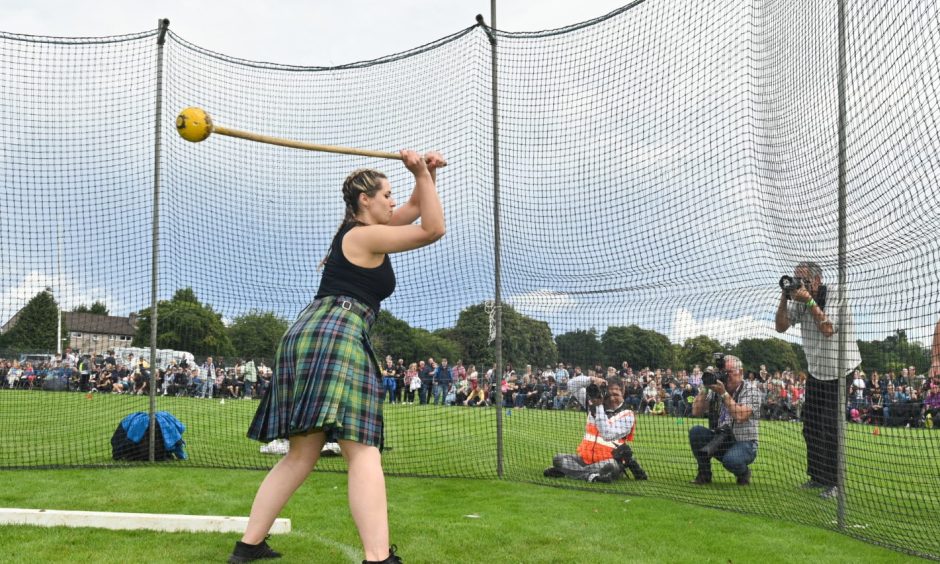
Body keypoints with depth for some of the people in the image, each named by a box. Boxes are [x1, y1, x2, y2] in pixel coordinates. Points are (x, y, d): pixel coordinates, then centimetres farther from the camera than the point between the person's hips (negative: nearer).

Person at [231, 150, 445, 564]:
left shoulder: (361, 228, 25)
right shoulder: (365, 236, -1)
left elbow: (417, 208, 32)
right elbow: (433, 229, -2)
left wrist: (426, 174, 16)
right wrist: (421, 173, 4)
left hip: (306, 337, 10)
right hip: (336, 337, -10)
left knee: (301, 455, 12)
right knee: (363, 452, -17)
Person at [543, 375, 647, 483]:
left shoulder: (627, 415, -6)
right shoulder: (594, 402, 8)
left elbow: (607, 434, -21)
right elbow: (571, 385, 6)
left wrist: (599, 407, -18)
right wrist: (591, 379, -12)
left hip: (607, 461, -5)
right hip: (586, 458, 5)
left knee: (610, 468, -39)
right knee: (558, 459, -12)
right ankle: (589, 476, -20)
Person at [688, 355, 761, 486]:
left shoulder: (751, 390, -8)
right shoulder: (715, 389, 4)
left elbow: (740, 416, -25)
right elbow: (696, 412, -4)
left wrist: (724, 394, -26)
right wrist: (705, 388, -13)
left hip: (744, 443, -5)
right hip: (719, 441, 5)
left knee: (730, 460, -36)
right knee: (695, 432, -21)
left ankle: (744, 473, 3)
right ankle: (704, 474, -3)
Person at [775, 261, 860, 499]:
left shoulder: (836, 297, -17)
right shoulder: (800, 301, 1)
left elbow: (828, 329, -28)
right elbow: (781, 326, -4)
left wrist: (809, 300, -29)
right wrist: (784, 298, -15)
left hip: (840, 372, -7)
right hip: (816, 371, 7)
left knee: (830, 428, -10)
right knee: (810, 426, 9)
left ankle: (833, 482, -3)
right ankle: (817, 476, 20)